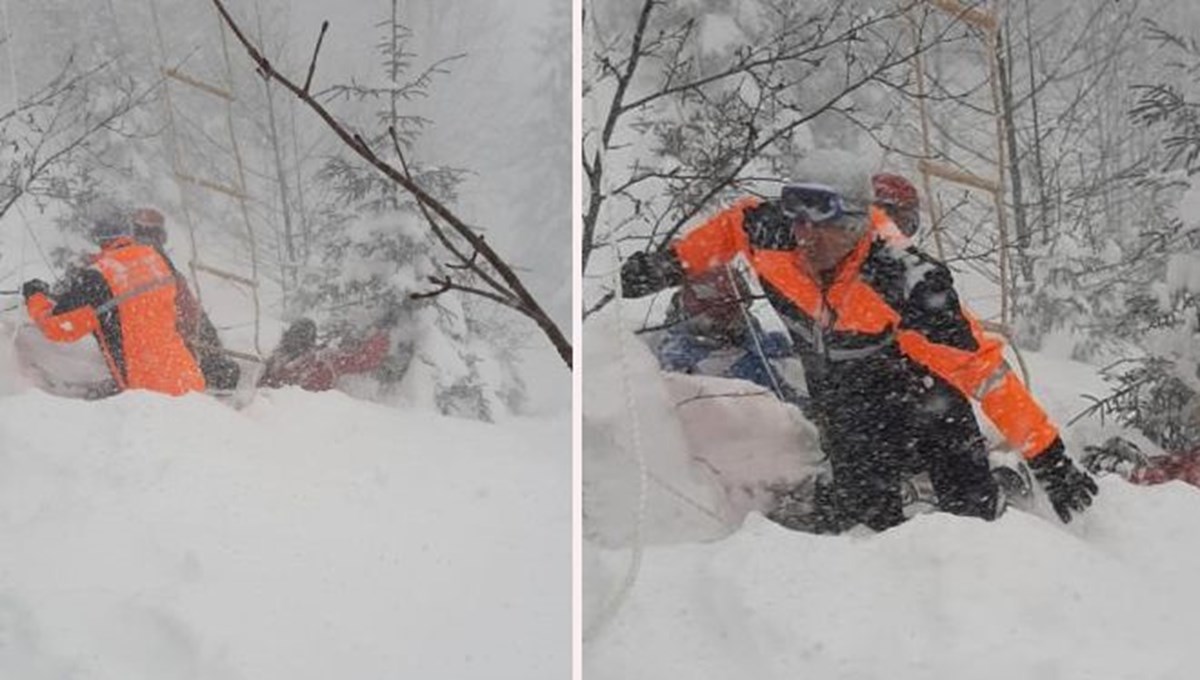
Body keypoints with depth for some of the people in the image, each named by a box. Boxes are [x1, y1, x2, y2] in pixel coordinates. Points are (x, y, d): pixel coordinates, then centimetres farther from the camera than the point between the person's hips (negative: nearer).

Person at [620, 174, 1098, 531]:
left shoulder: (903, 281, -36)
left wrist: (1050, 462, -34)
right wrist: (671, 265, 11)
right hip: (848, 421, 4)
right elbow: (734, 222, 5)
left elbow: (983, 368, -35)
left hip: (924, 404, -3)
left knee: (972, 517, -14)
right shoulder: (772, 238, -21)